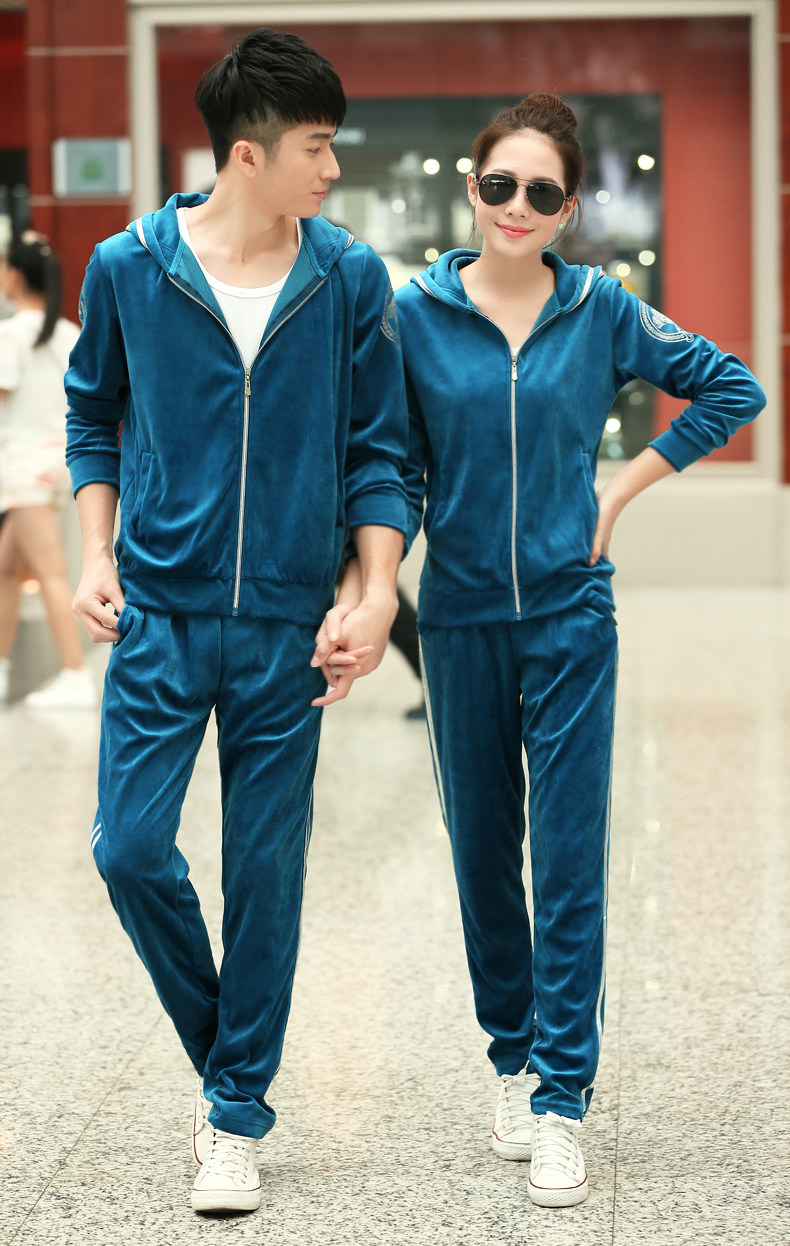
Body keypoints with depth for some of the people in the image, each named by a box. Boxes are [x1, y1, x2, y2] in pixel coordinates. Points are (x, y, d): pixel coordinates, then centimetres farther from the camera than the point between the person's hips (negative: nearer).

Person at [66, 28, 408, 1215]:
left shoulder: (352, 280, -1)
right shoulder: (130, 268, -2)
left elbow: (377, 451, 4)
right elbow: (93, 415, 12)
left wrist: (375, 595, -5)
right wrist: (97, 556, 3)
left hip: (286, 625, 0)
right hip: (161, 613, 0)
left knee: (266, 872, 4)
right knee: (131, 849, -4)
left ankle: (238, 1115, 18)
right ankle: (219, 1053, 22)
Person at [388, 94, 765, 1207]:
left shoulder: (601, 311, -1)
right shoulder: (415, 315, -2)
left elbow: (732, 387, 9)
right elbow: (393, 465, 4)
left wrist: (629, 483, 2)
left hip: (571, 614, -1)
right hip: (460, 617, 1)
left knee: (570, 859, -5)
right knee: (483, 851, 9)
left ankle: (561, 1098, 0)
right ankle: (514, 1055, 27)